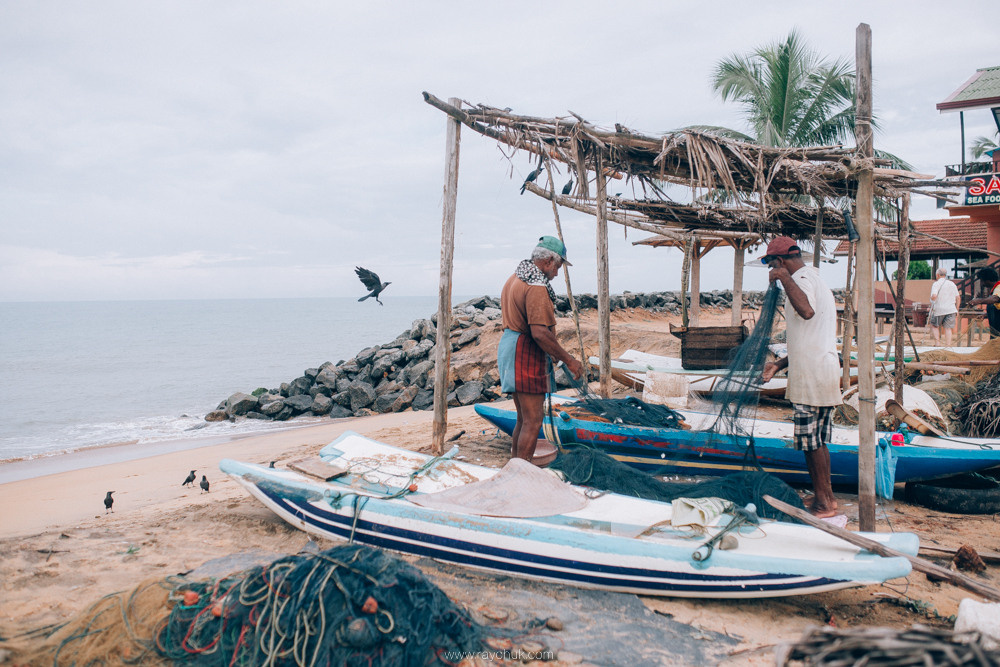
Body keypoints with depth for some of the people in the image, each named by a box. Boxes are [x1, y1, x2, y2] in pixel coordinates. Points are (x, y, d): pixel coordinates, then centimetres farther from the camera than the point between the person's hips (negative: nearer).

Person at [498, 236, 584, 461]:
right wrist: (569, 360, -20)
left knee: (524, 417, 19)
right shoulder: (536, 286, -18)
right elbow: (540, 333, -26)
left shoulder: (514, 279, 15)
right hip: (526, 356, -10)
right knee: (533, 421, -5)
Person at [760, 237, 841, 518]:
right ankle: (825, 497, 24)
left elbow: (807, 311, -36)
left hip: (811, 375, -10)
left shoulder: (801, 278, -11)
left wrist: (783, 277, -26)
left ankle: (823, 503, 6)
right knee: (818, 440, 16)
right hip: (826, 370, 10)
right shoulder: (815, 280, 22)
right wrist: (781, 364, 24)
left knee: (810, 442, -2)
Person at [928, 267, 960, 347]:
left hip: (939, 309, -4)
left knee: (934, 326, 14)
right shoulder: (952, 284, 10)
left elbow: (934, 296, -21)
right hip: (951, 310, 4)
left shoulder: (936, 284, -5)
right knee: (948, 328, 4)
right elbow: (958, 298, 10)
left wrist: (932, 304, -2)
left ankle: (937, 343, 4)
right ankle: (948, 346, -3)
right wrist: (956, 310, 17)